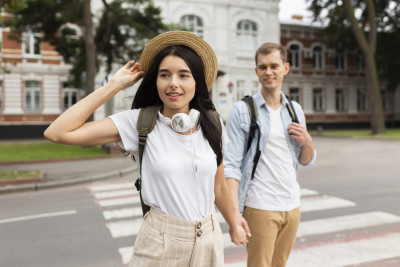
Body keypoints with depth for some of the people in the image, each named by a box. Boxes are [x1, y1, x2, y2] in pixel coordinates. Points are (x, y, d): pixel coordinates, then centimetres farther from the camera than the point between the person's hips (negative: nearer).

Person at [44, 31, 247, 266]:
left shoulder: (212, 125, -4)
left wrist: (234, 226, 20)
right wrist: (115, 85, -16)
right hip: (160, 243, -3)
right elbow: (58, 133, -20)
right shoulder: (139, 122, -12)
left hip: (209, 241, 4)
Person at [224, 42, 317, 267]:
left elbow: (307, 160, 16)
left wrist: (307, 142, -6)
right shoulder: (242, 111, -7)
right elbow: (231, 164, -13)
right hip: (260, 207, -5)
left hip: (293, 204, 5)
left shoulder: (295, 109, 9)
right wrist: (235, 212, -21)